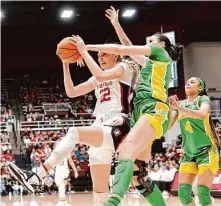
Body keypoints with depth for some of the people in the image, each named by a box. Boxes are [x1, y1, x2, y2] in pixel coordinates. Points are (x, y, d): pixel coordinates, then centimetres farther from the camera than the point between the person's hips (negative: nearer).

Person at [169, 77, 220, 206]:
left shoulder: (203, 99, -2)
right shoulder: (180, 104, 13)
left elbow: (202, 114, -25)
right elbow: (169, 125, 4)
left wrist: (179, 107, -32)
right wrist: (170, 108, -12)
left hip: (207, 150, -5)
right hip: (189, 153, 5)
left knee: (202, 192, -14)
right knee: (183, 192, -5)